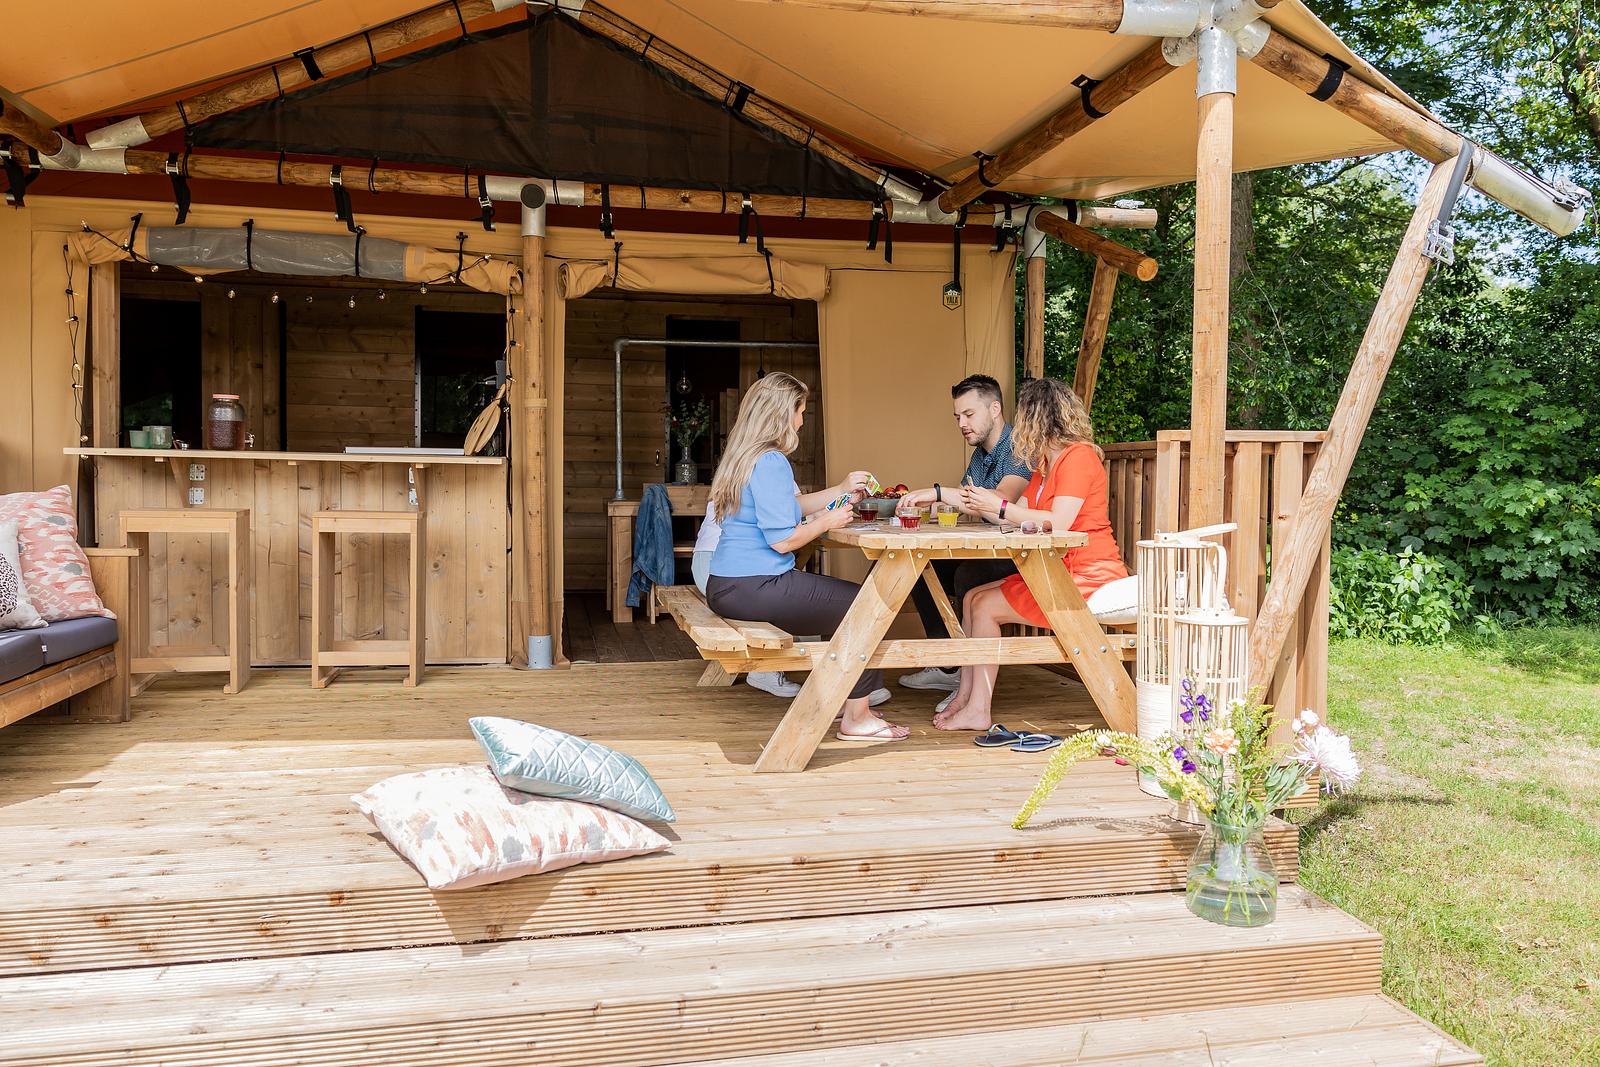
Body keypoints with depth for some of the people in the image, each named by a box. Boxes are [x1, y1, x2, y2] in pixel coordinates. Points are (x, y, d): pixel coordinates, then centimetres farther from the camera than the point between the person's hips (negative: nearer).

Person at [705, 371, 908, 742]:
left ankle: (839, 699, 30)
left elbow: (788, 507, 23)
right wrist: (827, 521, -6)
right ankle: (857, 718, 3)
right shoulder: (770, 462, -17)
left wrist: (842, 489, 21)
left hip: (727, 586, 11)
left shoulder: (743, 457, 14)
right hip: (753, 587, -11)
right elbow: (782, 539, -21)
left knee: (842, 600, 24)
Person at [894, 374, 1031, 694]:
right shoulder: (979, 456, 17)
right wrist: (922, 505, -1)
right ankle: (947, 668, 8)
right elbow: (960, 506, 17)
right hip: (989, 553, 10)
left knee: (968, 575, -33)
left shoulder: (1018, 449, -15)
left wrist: (939, 493, -34)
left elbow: (1001, 502, -32)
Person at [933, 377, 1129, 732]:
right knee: (973, 598, 4)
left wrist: (999, 508, -20)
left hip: (1086, 578, -10)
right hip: (1056, 572, 10)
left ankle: (977, 710, -3)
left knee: (986, 606, -11)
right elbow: (1021, 515, 9)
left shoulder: (1078, 456, -14)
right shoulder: (1045, 464, 18)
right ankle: (965, 696, 1)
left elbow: (1057, 524, -24)